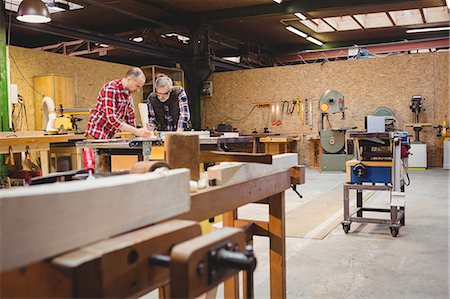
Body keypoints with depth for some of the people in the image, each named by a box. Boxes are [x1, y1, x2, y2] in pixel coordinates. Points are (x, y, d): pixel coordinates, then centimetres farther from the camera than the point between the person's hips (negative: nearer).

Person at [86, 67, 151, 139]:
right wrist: (136, 131, -32)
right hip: (97, 134, -7)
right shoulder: (110, 89, -21)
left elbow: (130, 114, 13)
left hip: (110, 136, 7)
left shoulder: (128, 92, 4)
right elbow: (111, 118, -29)